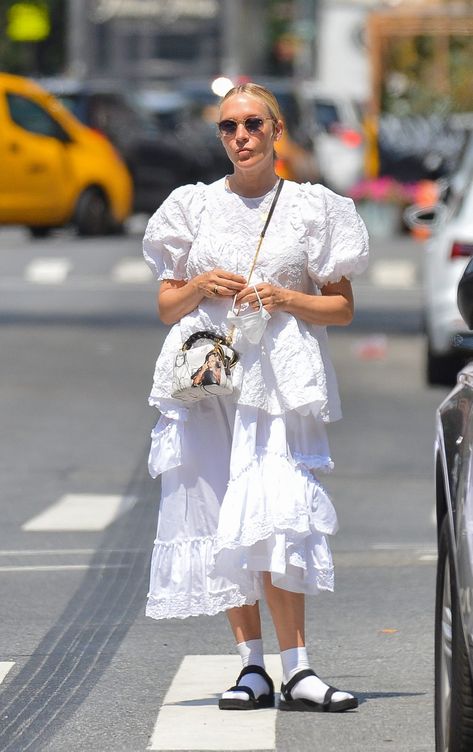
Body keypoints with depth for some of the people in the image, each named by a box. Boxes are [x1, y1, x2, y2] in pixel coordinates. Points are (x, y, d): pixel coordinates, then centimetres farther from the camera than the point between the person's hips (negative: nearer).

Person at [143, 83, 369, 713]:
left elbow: (342, 308, 8)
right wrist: (200, 287, -5)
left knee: (272, 517, -16)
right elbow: (166, 307, 16)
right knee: (220, 514, 0)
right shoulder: (196, 205, 13)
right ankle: (252, 666, 5)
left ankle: (296, 670, -15)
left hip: (280, 375, -3)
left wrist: (285, 299, -8)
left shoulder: (311, 207, 7)